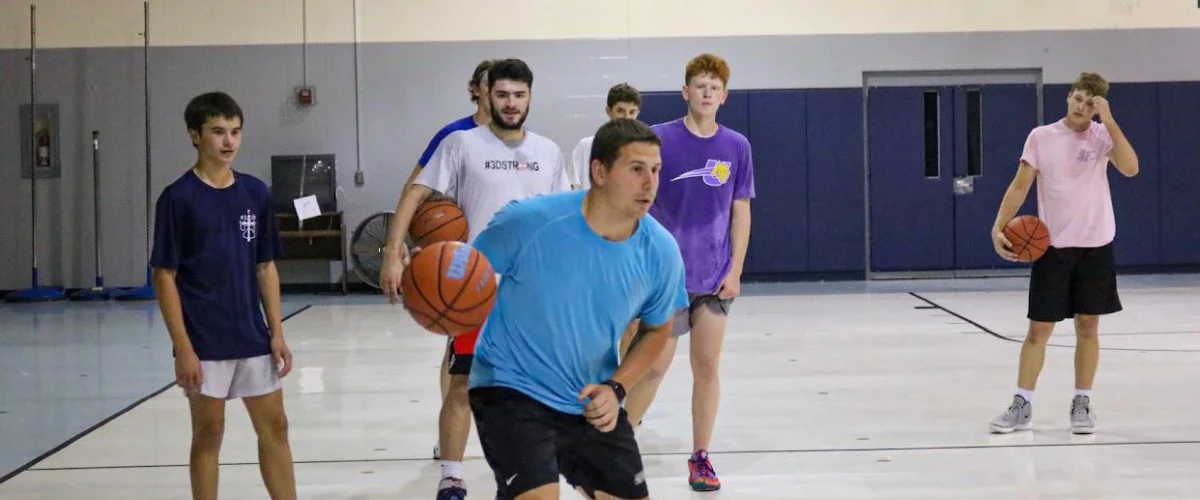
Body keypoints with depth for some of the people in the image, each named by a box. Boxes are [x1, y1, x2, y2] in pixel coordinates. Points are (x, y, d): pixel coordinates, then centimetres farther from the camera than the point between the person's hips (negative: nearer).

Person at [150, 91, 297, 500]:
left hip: (253, 337, 5)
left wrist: (277, 332, 4)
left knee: (274, 427, 8)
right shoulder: (178, 198, -9)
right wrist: (183, 348, -14)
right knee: (208, 434, 5)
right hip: (204, 342, -4)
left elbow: (265, 267, 10)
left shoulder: (256, 193, 5)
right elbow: (165, 276, -9)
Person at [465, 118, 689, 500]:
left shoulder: (660, 251, -12)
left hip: (593, 402, 5)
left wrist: (615, 388, -7)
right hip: (512, 387, -5)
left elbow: (658, 329, 7)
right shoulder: (530, 220, -23)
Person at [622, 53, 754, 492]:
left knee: (707, 366, 5)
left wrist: (735, 270, 0)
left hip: (715, 276, 2)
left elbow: (741, 212, 7)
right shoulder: (660, 139, -5)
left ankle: (700, 457, 16)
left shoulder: (736, 147, 3)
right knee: (655, 366, 0)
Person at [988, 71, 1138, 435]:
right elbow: (1020, 186, -1)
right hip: (1052, 245, 0)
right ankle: (1022, 406, 6)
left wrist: (1109, 120, -21)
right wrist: (998, 227, -13)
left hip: (1095, 245, 0)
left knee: (1088, 326, 6)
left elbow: (1130, 168, -20)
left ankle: (1082, 404, 16)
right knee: (1038, 328, 0)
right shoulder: (1041, 137, 0)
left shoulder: (1102, 135, -2)